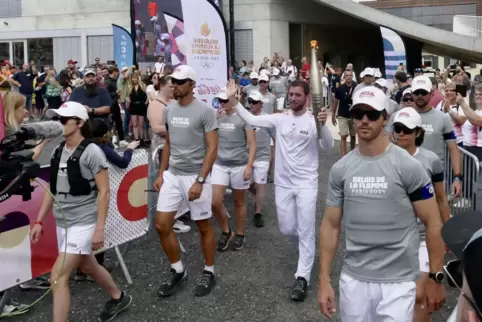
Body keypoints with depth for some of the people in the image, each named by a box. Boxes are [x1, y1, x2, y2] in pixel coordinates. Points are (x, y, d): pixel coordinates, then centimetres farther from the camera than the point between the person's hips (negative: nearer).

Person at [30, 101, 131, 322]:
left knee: (58, 277, -12)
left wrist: (99, 229, -18)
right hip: (62, 223, 8)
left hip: (83, 223, -8)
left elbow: (104, 192, -14)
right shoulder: (58, 151, 6)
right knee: (87, 267, 23)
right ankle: (119, 298, 47)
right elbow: (52, 189, 13)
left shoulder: (91, 152, -14)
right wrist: (39, 221, 10)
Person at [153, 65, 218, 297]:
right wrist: (161, 173, 10)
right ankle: (178, 271, 20)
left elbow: (212, 149, -13)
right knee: (162, 224, 3)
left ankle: (209, 272, 25)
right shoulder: (169, 110, 6)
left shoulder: (204, 111, -12)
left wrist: (199, 181, -19)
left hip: (196, 176, -6)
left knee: (203, 227, 7)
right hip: (172, 175, 6)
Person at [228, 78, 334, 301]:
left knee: (306, 232, -3)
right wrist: (232, 99, -8)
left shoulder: (313, 121, -10)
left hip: (306, 183, -4)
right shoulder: (280, 118, 2)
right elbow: (251, 120, 1)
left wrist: (323, 124, -37)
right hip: (283, 183, 4)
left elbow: (328, 147, -20)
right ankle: (306, 239, 46)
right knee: (287, 229, 12)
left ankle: (302, 278, 3)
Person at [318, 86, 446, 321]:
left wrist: (436, 277, -5)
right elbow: (331, 225, 5)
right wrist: (324, 280, 2)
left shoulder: (407, 166, -9)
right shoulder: (340, 169, 1)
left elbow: (433, 222, -5)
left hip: (398, 282, -3)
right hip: (353, 279, 3)